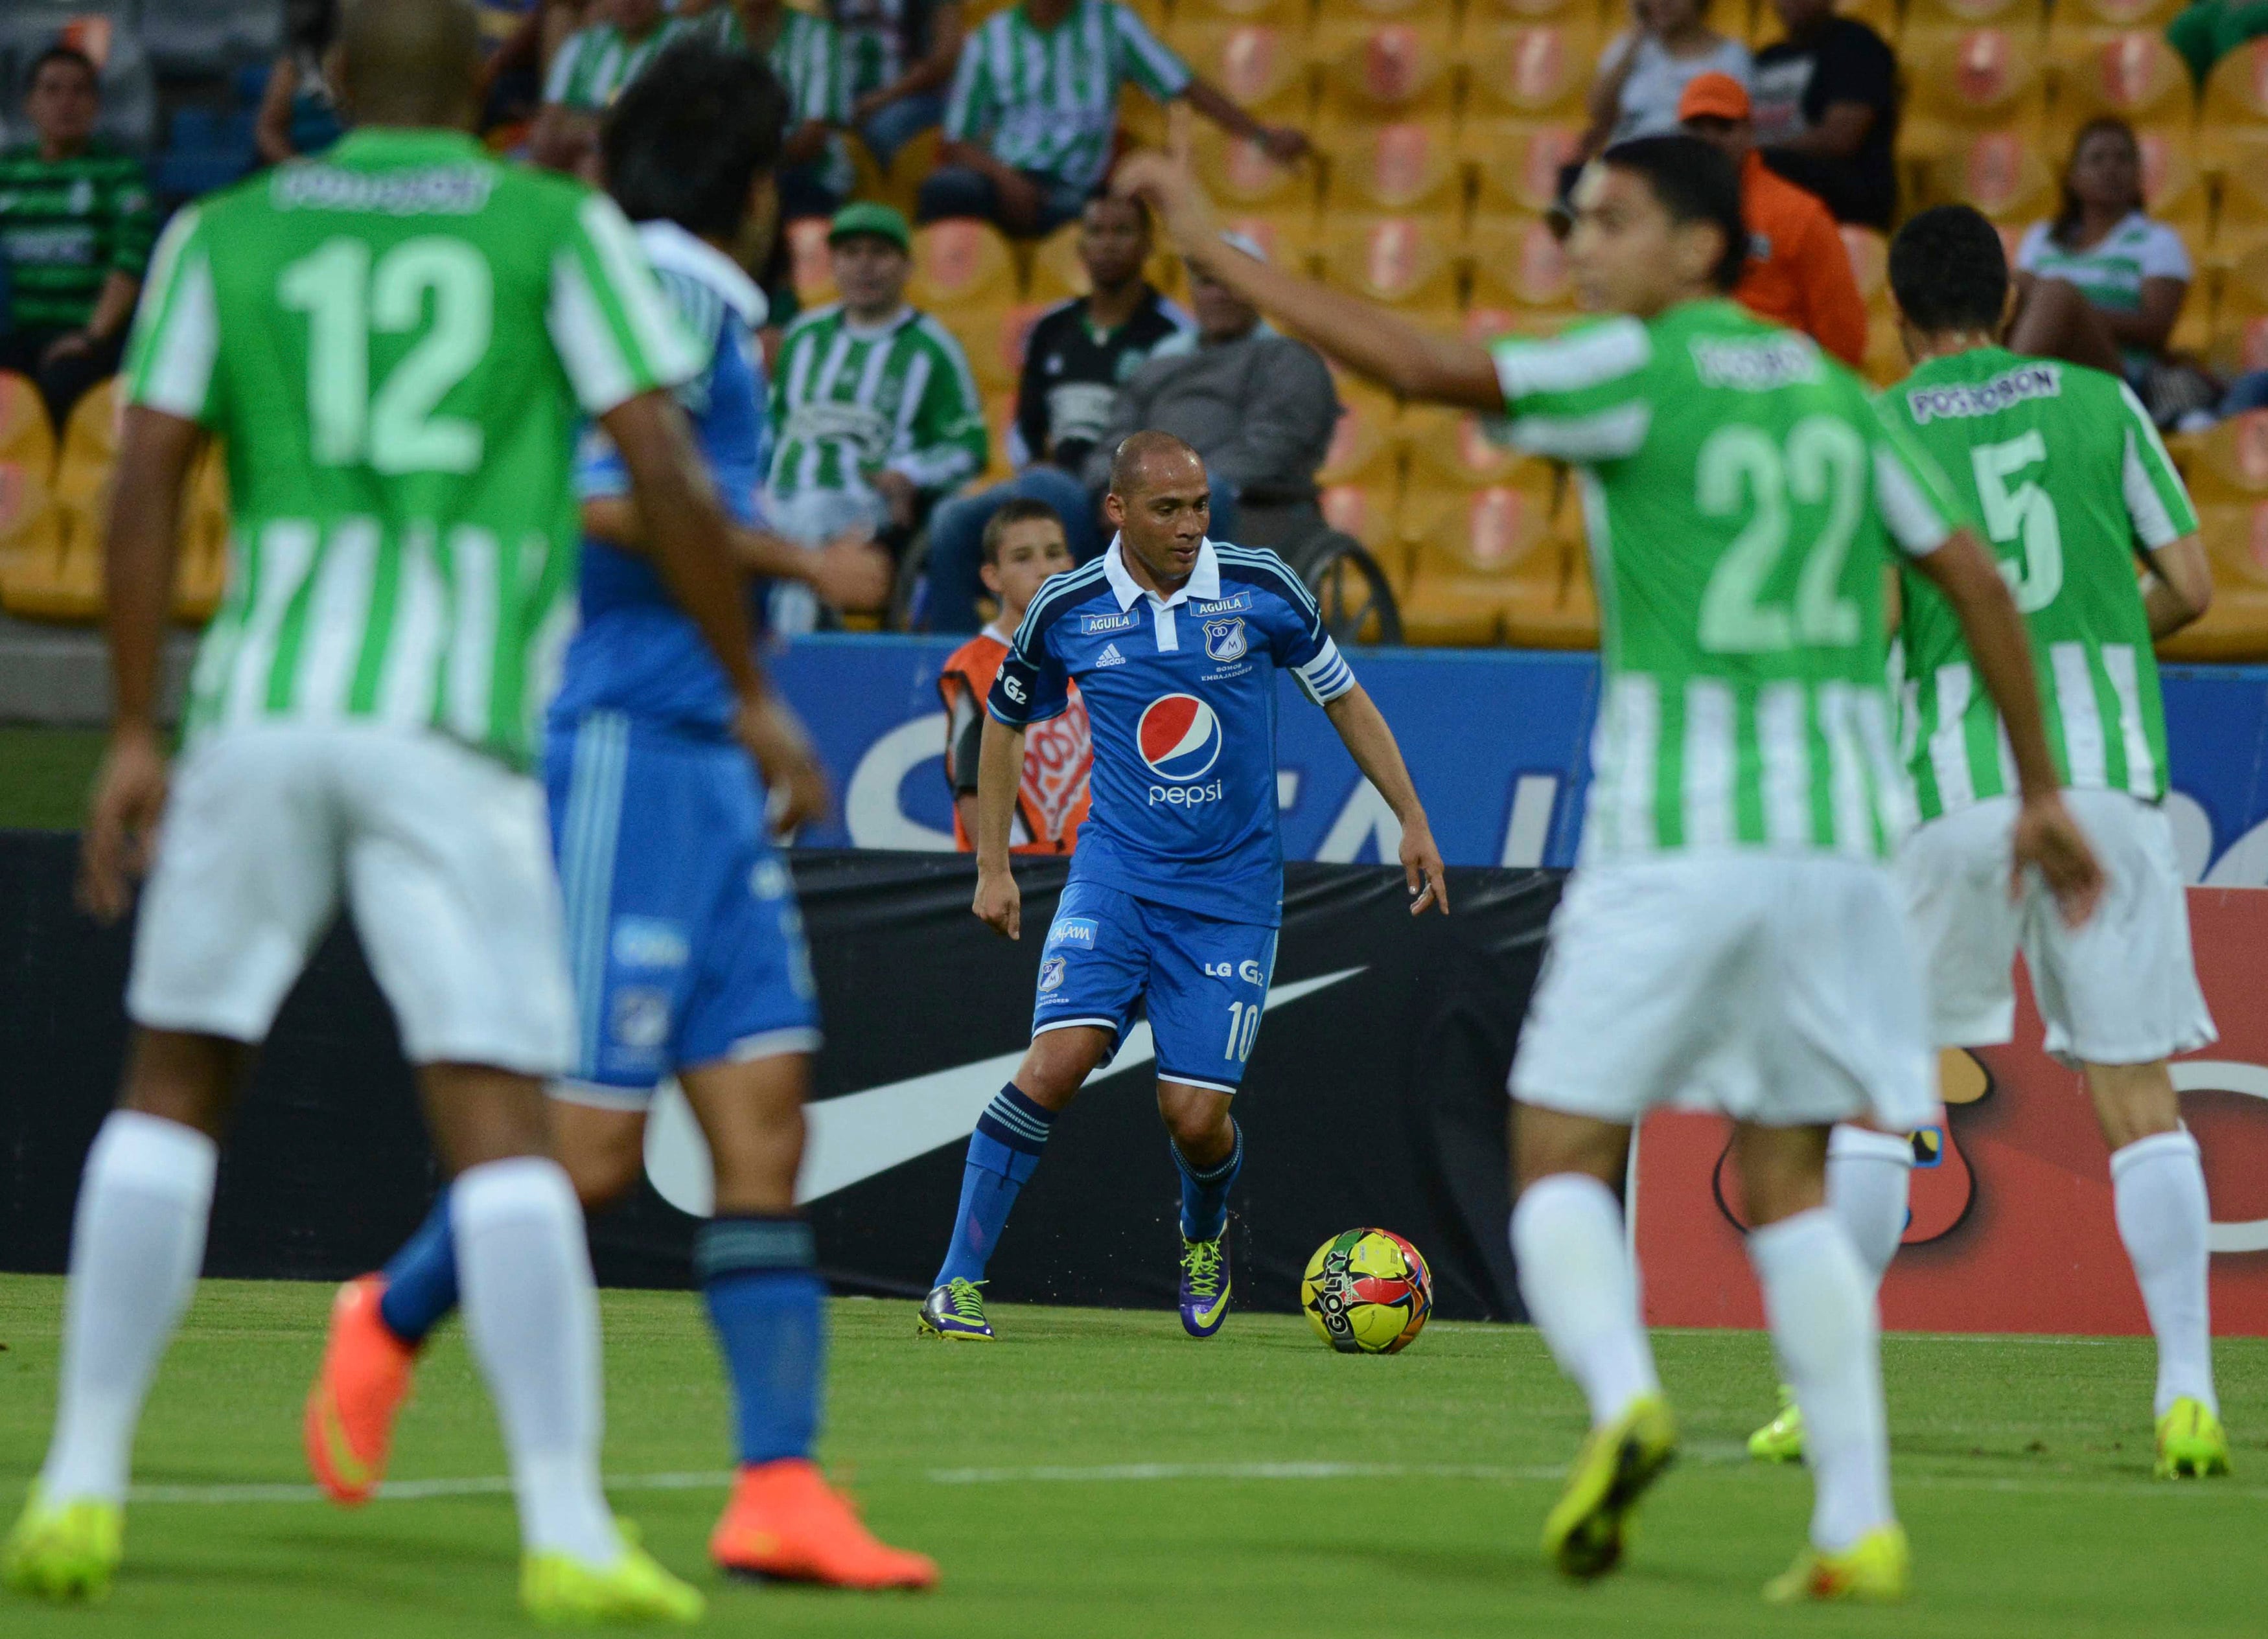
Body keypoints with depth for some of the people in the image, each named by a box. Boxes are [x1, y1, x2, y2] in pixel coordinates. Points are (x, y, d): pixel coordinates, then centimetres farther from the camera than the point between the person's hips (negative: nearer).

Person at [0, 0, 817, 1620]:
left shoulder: (224, 237, 11)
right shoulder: (559, 229, 6)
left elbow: (146, 480, 5)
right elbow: (664, 473, 0)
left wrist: (134, 733, 7)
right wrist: (751, 687, 9)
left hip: (260, 702, 2)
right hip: (453, 719, -2)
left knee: (173, 1090, 14)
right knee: (500, 1120, -5)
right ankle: (566, 1530, -12)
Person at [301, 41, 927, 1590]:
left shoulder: (699, 304, 18)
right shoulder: (678, 297, -10)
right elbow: (609, 495, -23)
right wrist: (794, 557, -15)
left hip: (704, 764, 10)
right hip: (622, 747, -10)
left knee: (763, 1116, -1)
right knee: (593, 1140, -7)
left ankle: (781, 1484, -6)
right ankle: (394, 1318, 18)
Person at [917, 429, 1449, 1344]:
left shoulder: (1260, 590, -5)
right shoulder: (1067, 611, -4)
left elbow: (1342, 697, 9)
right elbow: (1005, 720, 13)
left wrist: (1413, 822, 5)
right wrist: (993, 867, 9)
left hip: (1231, 890, 0)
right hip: (1117, 869, 0)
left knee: (1196, 1117, -6)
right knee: (1059, 1060, -22)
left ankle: (1205, 1237, 31)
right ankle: (957, 1282, -15)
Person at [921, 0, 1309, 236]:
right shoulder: (989, 40, 9)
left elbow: (1185, 87, 8)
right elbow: (958, 141, 7)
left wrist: (1261, 137, -2)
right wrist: (1001, 175, -14)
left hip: (1069, 188, -1)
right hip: (1000, 176, 1)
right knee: (944, 187, -35)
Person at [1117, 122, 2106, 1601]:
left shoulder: (1642, 371, -5)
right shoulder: (1838, 399, 14)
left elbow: (1421, 366, -15)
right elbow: (1978, 581, 13)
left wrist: (1213, 244, -10)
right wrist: (2040, 791, 20)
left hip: (1673, 837, -5)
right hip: (1836, 831, 5)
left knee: (1562, 1157, 2)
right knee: (1788, 1185, 12)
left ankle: (1623, 1396, -26)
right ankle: (1858, 1522, 0)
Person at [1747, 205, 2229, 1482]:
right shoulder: (2101, 404, 9)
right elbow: (2192, 587, 7)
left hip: (1955, 789, -1)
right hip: (2111, 771, 1)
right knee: (2140, 1098, 3)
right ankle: (2189, 1394, -6)